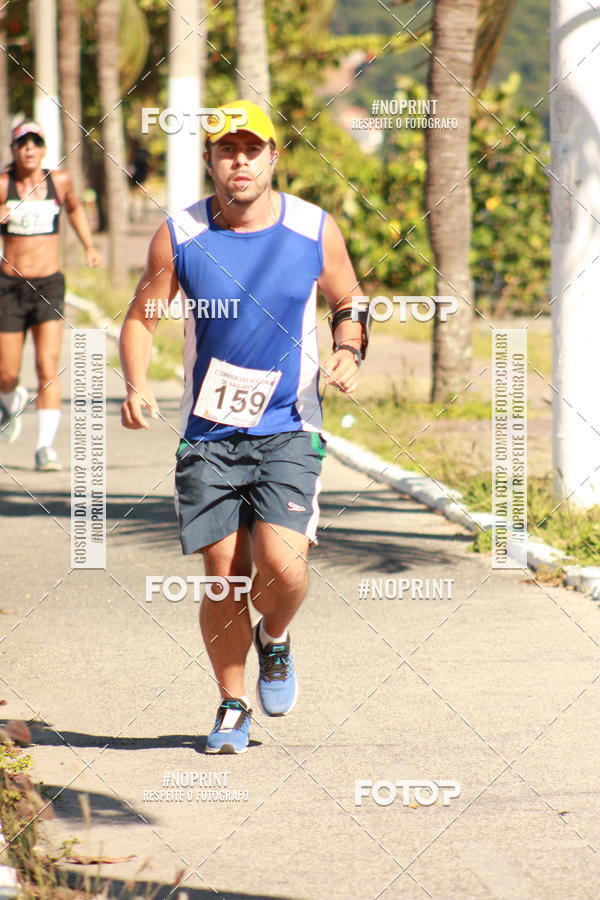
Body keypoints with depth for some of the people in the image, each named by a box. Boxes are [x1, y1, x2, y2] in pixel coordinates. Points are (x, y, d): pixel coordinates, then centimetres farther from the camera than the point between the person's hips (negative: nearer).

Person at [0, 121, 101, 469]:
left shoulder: (59, 180, 3)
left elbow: (74, 207, 25)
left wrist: (89, 245, 19)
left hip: (49, 286, 1)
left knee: (49, 367, -15)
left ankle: (46, 446, -14)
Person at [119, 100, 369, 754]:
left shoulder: (314, 231, -2)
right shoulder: (179, 236, -3)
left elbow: (348, 304, 13)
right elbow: (140, 318, 5)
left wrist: (348, 352, -8)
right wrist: (135, 386, -12)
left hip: (287, 430, -1)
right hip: (208, 434, 1)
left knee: (281, 565, -17)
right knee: (223, 576, 0)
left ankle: (274, 640, 18)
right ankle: (232, 706, 20)